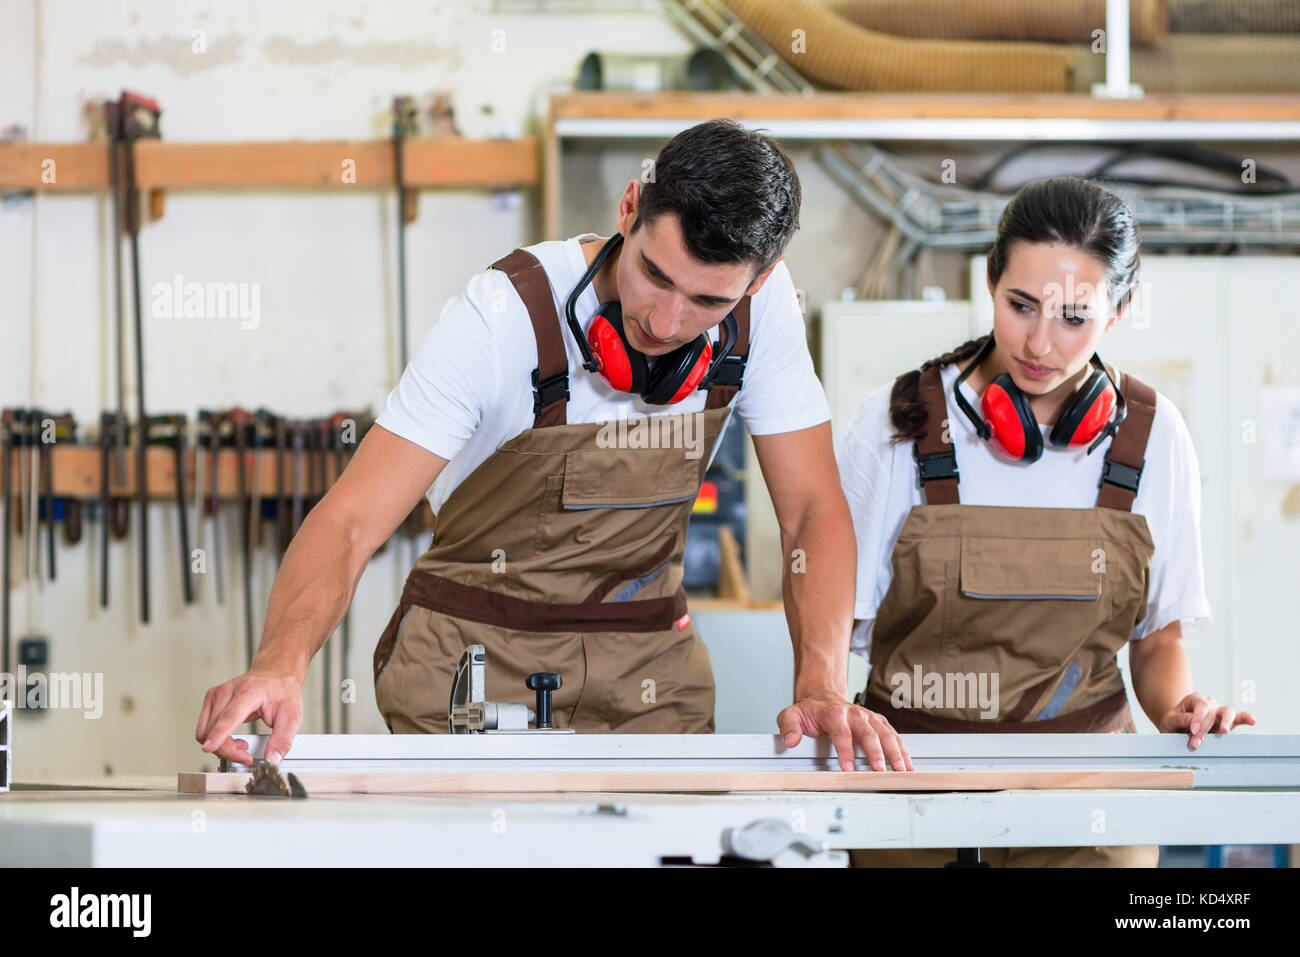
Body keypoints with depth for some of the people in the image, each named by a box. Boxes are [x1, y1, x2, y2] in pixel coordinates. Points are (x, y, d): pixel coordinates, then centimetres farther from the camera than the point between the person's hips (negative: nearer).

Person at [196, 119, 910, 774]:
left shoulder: (763, 307, -12)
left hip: (649, 662, 3)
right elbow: (350, 521, -28)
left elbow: (813, 512, -7)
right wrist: (282, 662, -48)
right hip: (477, 659, -3)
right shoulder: (506, 315, -23)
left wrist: (821, 689, -26)